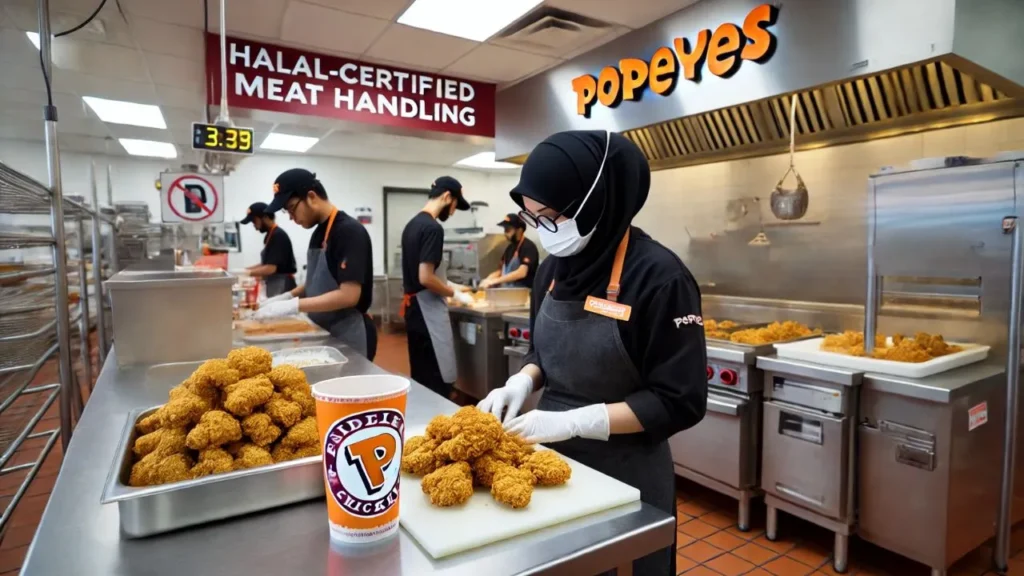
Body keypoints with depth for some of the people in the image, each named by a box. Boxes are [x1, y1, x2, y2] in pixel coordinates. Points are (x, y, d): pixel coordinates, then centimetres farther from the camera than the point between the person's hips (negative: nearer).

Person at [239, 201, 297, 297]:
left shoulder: (278, 236, -16)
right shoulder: (270, 236, 13)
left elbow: (271, 268, -20)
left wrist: (248, 273, -13)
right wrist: (245, 270, 10)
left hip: (282, 287, -9)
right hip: (274, 286, 9)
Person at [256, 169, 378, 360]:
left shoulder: (349, 232, -18)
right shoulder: (319, 233, 9)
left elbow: (349, 295, -24)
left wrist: (292, 306, -23)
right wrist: (288, 296, 4)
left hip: (348, 335, -8)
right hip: (323, 331, 8)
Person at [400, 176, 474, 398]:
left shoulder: (412, 224, 12)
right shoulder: (433, 228, -17)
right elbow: (426, 278, -23)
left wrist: (449, 285, 20)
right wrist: (455, 294, -8)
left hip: (413, 307, 10)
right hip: (428, 310, -10)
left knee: (420, 375, 16)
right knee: (439, 378, -3)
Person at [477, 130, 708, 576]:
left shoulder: (658, 276, -21)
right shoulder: (554, 268, -1)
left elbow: (680, 402, -19)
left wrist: (572, 422, -24)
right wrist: (522, 382, -8)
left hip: (625, 474, -6)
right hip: (556, 460, 7)